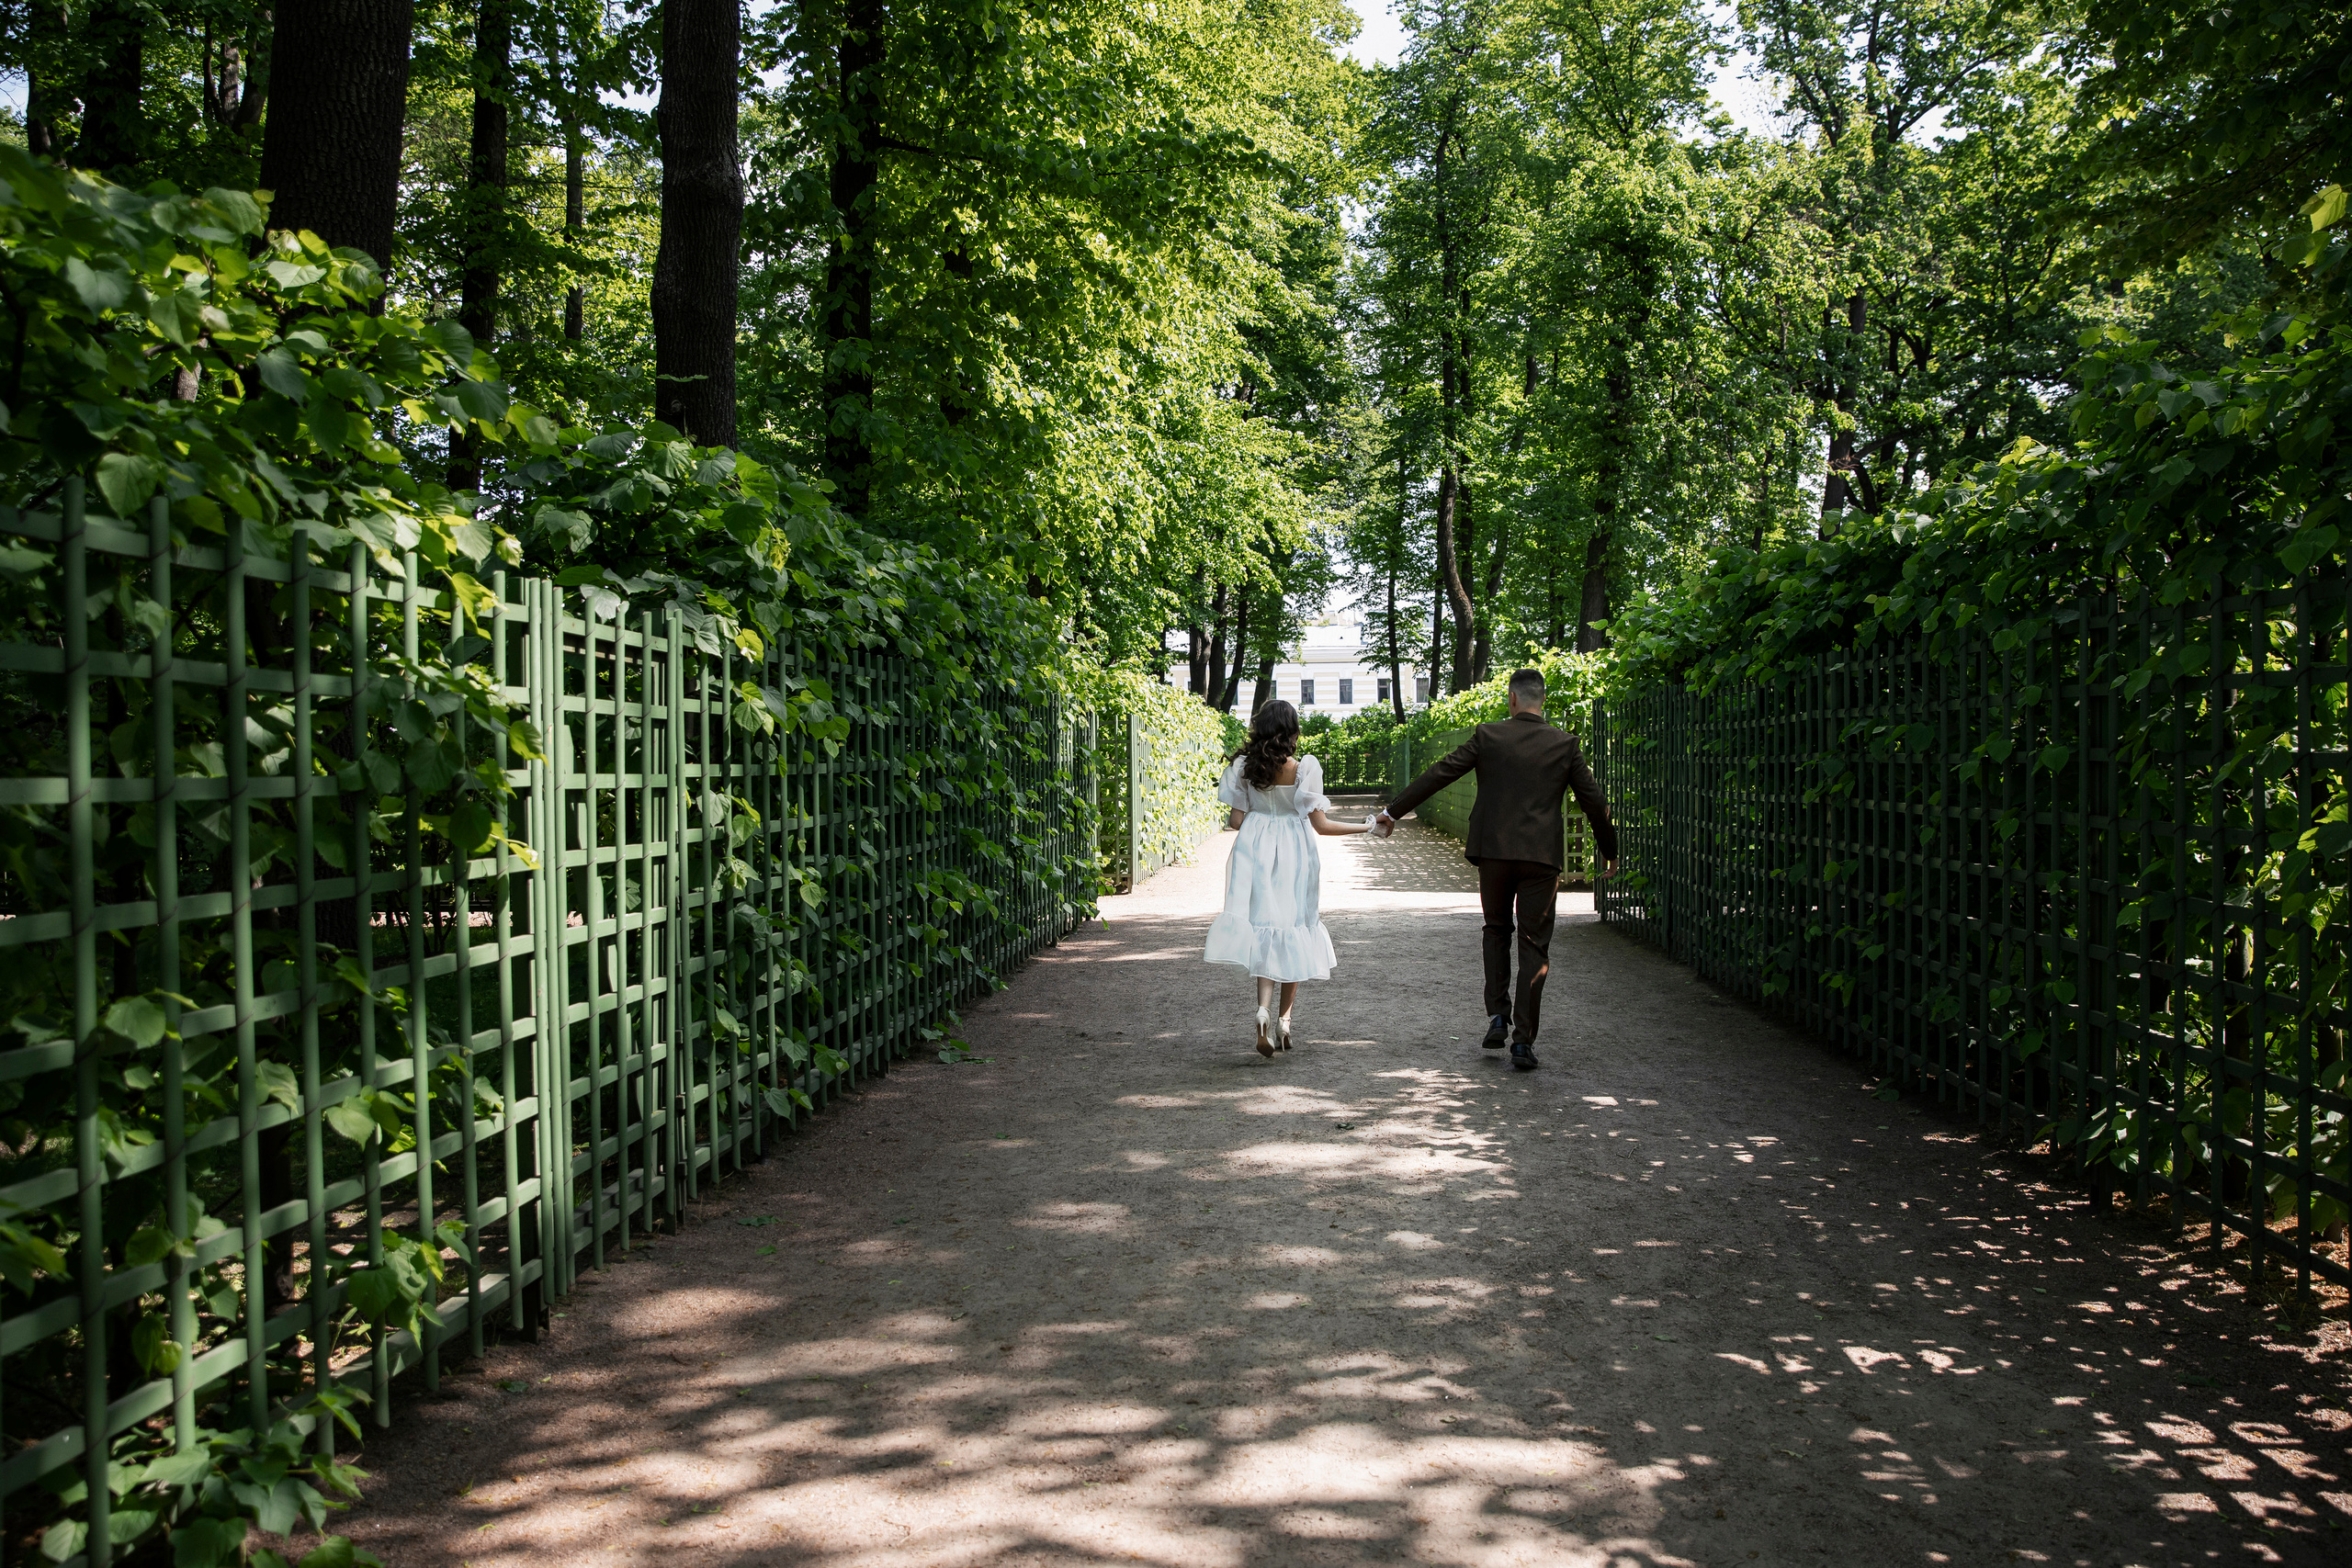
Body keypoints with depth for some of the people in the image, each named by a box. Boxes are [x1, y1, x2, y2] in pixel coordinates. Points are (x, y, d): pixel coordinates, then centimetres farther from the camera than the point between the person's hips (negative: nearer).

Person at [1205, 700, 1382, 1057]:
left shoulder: (1244, 766, -3)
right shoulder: (1304, 768, -10)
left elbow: (1237, 819, 0)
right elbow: (1321, 825, -9)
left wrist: (1227, 819, 24)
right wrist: (1367, 827, 0)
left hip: (1255, 851, 2)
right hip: (1295, 855, -2)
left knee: (1263, 929, 4)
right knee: (1294, 930, 12)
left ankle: (1264, 1010, -18)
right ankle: (1284, 1017, 15)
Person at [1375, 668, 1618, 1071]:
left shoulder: (1488, 736, 0)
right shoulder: (1564, 744, 2)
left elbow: (1437, 774, 0)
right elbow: (1593, 801, 6)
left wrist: (1393, 811, 8)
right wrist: (1609, 851, 20)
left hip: (1494, 853, 0)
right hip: (1541, 856, 0)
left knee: (1497, 932, 21)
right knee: (1533, 946, 4)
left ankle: (1497, 1018, 11)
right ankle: (1523, 1041, 1)